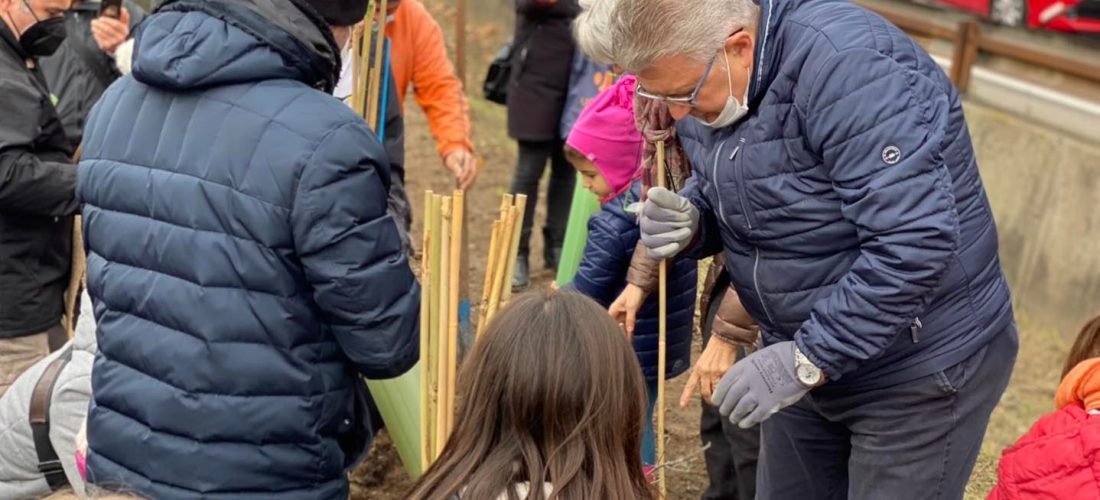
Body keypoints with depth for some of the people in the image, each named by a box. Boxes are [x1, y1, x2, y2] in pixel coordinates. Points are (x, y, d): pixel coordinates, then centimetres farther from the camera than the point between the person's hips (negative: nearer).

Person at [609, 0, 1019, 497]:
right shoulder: (702, 78, -2)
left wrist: (808, 359, -29)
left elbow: (916, 244, -33)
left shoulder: (848, 64, -28)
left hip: (917, 372, -7)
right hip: (805, 357, 8)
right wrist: (689, 222, -11)